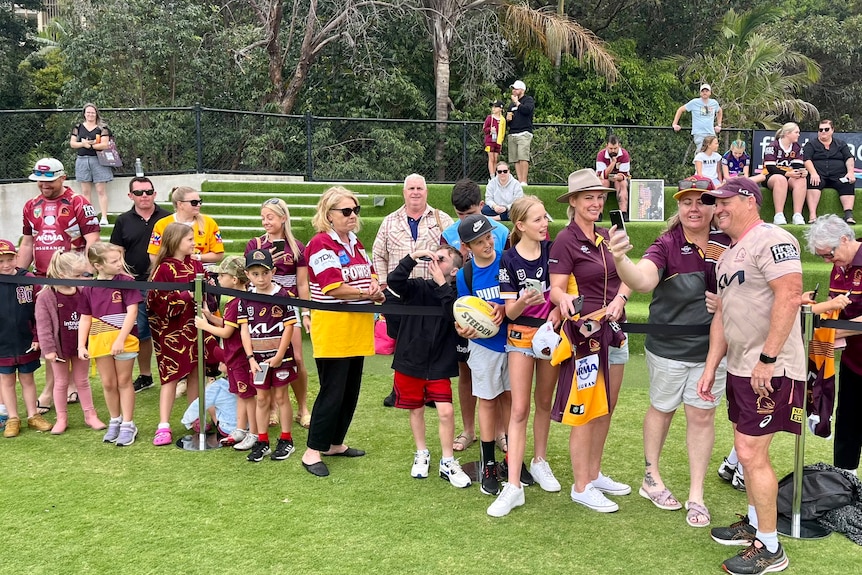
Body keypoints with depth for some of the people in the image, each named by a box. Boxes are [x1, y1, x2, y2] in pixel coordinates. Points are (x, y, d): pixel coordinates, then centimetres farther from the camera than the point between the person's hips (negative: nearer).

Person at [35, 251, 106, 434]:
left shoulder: (84, 292, -4)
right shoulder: (46, 296, -16)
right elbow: (43, 325, -14)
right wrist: (48, 349, -15)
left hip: (81, 345, 3)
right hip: (60, 348, -3)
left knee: (83, 381, 15)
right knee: (61, 383, 11)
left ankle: (90, 415, 23)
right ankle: (61, 418, 22)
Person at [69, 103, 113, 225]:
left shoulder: (102, 128, 1)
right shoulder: (78, 127, 11)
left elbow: (105, 145, -9)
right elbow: (72, 143, 7)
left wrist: (88, 144, -14)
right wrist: (83, 144, -12)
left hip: (98, 160, -4)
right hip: (82, 160, 4)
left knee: (101, 190, -6)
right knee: (85, 191, 5)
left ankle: (104, 217, -7)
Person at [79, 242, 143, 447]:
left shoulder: (126, 281, -9)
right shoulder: (89, 288, 3)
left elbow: (132, 311, -13)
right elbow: (85, 318, 8)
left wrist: (120, 339, -19)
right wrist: (81, 345, 2)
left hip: (124, 340, -3)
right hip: (100, 341, 3)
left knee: (123, 382, 6)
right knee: (108, 383, 12)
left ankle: (128, 425, 16)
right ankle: (115, 421, 29)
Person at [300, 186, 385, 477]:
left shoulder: (354, 242, 13)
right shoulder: (321, 244, -14)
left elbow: (370, 272, 16)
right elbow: (333, 288, -21)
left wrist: (375, 285, -7)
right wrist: (367, 293, -11)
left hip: (357, 328, 9)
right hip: (332, 329, -9)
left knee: (351, 390, 14)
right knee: (332, 392, -5)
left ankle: (335, 443, 28)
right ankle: (312, 452, 6)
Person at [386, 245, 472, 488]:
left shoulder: (455, 294, -4)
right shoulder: (418, 288, -3)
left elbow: (456, 317, -24)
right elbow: (394, 281, -20)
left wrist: (442, 285, -23)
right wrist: (413, 258, -27)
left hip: (439, 365, -1)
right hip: (410, 360, 1)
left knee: (446, 411, -7)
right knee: (416, 409, 14)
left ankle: (447, 462, 10)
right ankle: (421, 454, 33)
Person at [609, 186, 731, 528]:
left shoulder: (727, 244, -6)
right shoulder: (667, 246, -16)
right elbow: (642, 280, -35)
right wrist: (620, 259, -55)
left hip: (712, 346, 2)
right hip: (669, 348, -2)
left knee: (702, 415, 9)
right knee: (662, 409, 14)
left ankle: (696, 496, 21)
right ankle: (651, 478, 34)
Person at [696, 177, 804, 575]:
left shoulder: (771, 240, -13)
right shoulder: (728, 255, 17)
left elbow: (789, 296, -23)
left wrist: (768, 358, -25)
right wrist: (710, 367, 16)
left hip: (770, 370, -9)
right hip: (740, 367, 10)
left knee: (751, 451, -8)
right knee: (747, 449, 16)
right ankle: (754, 524, 31)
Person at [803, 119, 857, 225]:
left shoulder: (841, 144, 22)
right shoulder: (810, 144, 16)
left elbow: (849, 159, 10)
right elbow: (807, 160, -1)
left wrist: (850, 172, -11)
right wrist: (813, 173, -20)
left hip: (838, 176, 2)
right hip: (819, 176, -2)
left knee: (848, 184, -31)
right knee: (813, 182, -36)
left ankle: (848, 215, -41)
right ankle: (812, 215, -48)